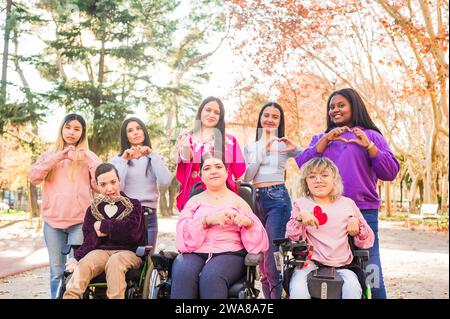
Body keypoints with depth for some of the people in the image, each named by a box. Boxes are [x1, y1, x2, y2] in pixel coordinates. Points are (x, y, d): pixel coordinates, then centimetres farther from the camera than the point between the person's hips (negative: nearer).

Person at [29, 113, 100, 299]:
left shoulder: (89, 156, 8)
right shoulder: (49, 155, 13)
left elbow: (99, 185, -1)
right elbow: (33, 177, -3)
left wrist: (88, 161, -11)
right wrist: (57, 158, -11)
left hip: (79, 222, -2)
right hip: (52, 221, 2)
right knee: (57, 271, 8)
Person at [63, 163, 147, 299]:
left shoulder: (133, 205, 9)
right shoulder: (93, 209, 15)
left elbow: (131, 229, -10)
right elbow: (90, 241, 4)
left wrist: (103, 227, -2)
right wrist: (77, 257, -16)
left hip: (128, 251, -2)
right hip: (101, 251, 2)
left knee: (115, 261, -38)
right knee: (82, 265, -32)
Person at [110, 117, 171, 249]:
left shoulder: (155, 158, 11)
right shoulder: (118, 159, 7)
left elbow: (165, 181, -7)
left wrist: (152, 155, -7)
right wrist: (124, 160, -8)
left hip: (149, 215, 1)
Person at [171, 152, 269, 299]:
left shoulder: (238, 201, 13)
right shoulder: (194, 201, 17)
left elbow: (258, 239, 6)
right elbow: (183, 233, 1)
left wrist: (248, 222, -15)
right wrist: (207, 220, -15)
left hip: (229, 254, -1)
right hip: (194, 253, 2)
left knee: (212, 276, -34)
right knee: (182, 273, -32)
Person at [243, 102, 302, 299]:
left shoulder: (284, 144, 4)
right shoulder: (250, 147, 14)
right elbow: (247, 177, 1)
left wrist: (295, 149, -19)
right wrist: (262, 148, -2)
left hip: (278, 198, -4)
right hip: (257, 200, 5)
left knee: (272, 261, -12)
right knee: (261, 261, 9)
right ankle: (267, 296, 19)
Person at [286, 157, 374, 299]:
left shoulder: (347, 204, 15)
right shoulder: (301, 204, 11)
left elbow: (367, 242, 16)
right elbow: (291, 239, -1)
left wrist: (357, 223, -3)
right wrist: (299, 218, -17)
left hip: (341, 266, 1)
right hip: (310, 263, -1)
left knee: (352, 289, -30)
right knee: (298, 291, -30)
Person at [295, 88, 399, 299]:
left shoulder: (371, 136, 11)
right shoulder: (320, 138, 18)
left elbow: (390, 172, 1)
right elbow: (303, 165, 1)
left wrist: (368, 145, -9)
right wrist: (326, 139, -6)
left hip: (364, 211, -2)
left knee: (369, 269, -8)